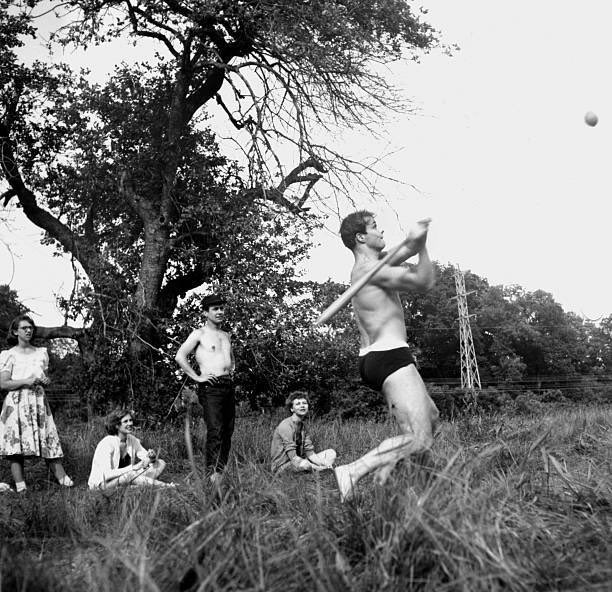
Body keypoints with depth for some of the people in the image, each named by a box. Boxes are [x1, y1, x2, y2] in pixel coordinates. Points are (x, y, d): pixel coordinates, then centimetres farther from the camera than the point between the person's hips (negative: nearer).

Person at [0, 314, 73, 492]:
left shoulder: (42, 352, 15)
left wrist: (45, 380, 1)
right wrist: (26, 381, -15)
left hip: (38, 400, 3)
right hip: (16, 402, -3)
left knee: (49, 442, -2)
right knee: (16, 444, -6)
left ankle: (64, 481, -4)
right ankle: (21, 487, -4)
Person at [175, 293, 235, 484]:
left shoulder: (226, 336, 22)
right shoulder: (199, 334, 1)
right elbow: (180, 356, -9)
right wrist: (197, 377, -11)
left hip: (228, 387, 7)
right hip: (210, 387, -7)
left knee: (228, 432, 6)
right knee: (215, 431, -18)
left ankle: (221, 472, 13)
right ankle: (212, 474, -20)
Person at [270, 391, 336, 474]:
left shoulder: (303, 426, 10)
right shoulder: (285, 426, -18)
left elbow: (309, 453, 3)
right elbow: (294, 459, -25)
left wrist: (323, 464, -17)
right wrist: (317, 468, -28)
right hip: (283, 466, -9)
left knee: (331, 453, 2)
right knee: (304, 464, -40)